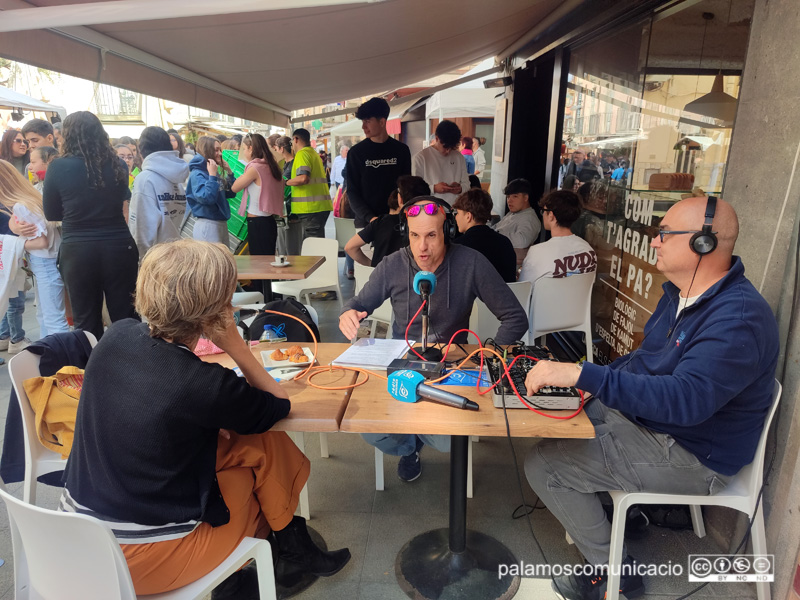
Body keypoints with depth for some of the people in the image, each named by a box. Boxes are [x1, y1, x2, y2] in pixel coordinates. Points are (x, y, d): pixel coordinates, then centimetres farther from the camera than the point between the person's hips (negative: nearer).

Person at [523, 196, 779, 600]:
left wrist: (584, 376, -43)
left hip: (690, 454, -9)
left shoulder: (739, 319, -28)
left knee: (543, 465, -13)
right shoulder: (681, 292, 4)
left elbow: (686, 399, -39)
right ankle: (618, 507, 23)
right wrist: (591, 380, 3)